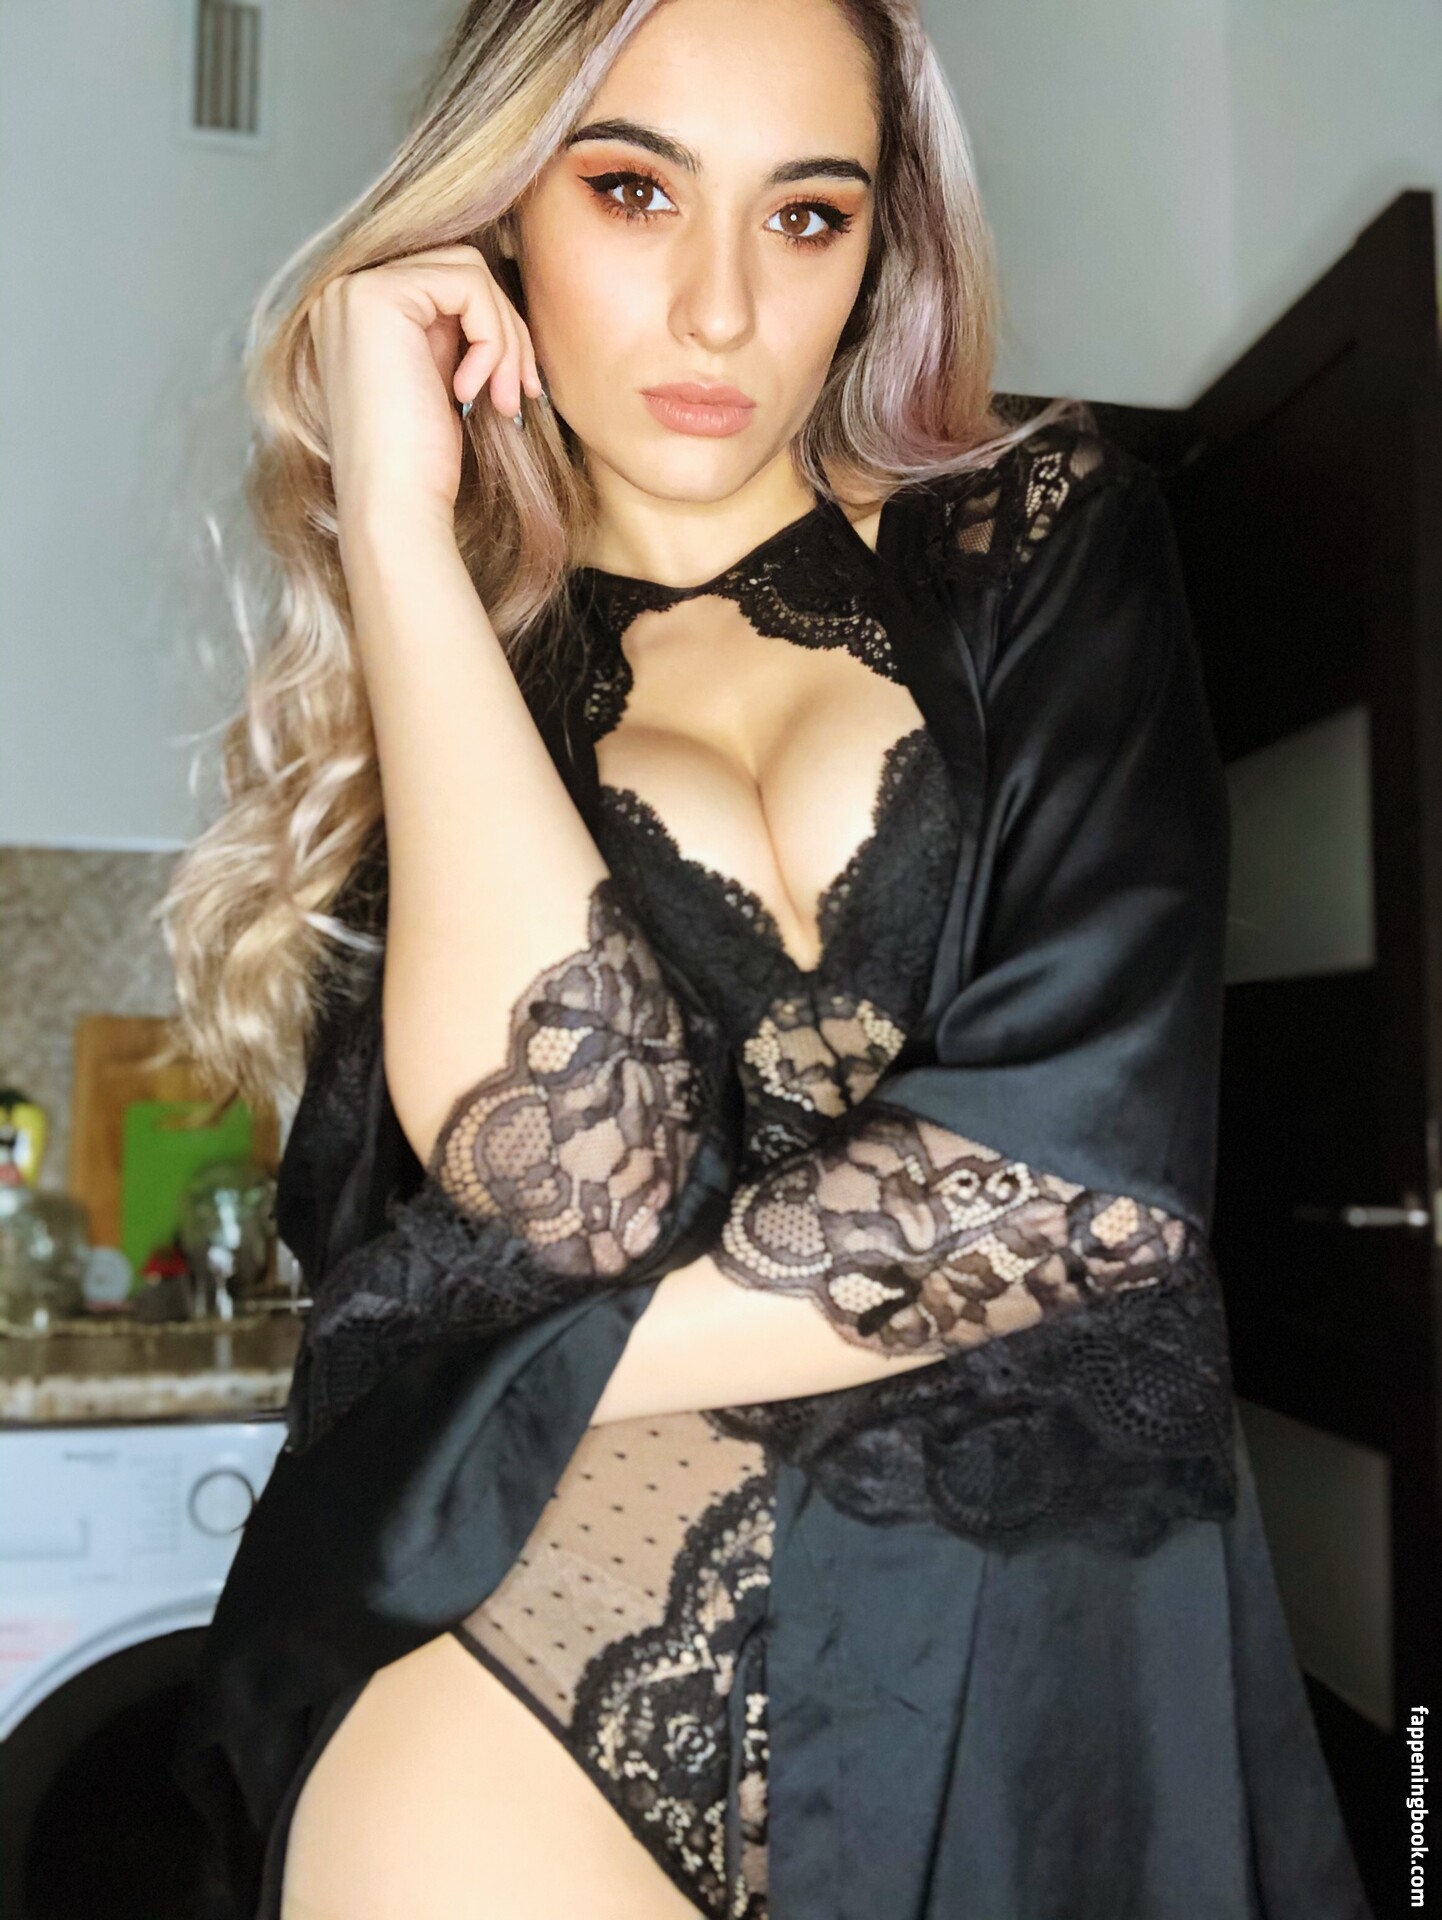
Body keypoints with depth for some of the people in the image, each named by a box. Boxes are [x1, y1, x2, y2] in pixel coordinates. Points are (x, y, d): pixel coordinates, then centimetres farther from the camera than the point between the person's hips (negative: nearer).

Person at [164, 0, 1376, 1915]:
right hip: (542, 1630, 0)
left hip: (1056, 1647, 1)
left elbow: (1102, 1157, -8)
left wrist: (549, 1368, -6)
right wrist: (398, 522, -8)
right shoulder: (436, 682, 7)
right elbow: (577, 1174, -14)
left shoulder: (1047, 531, 6)